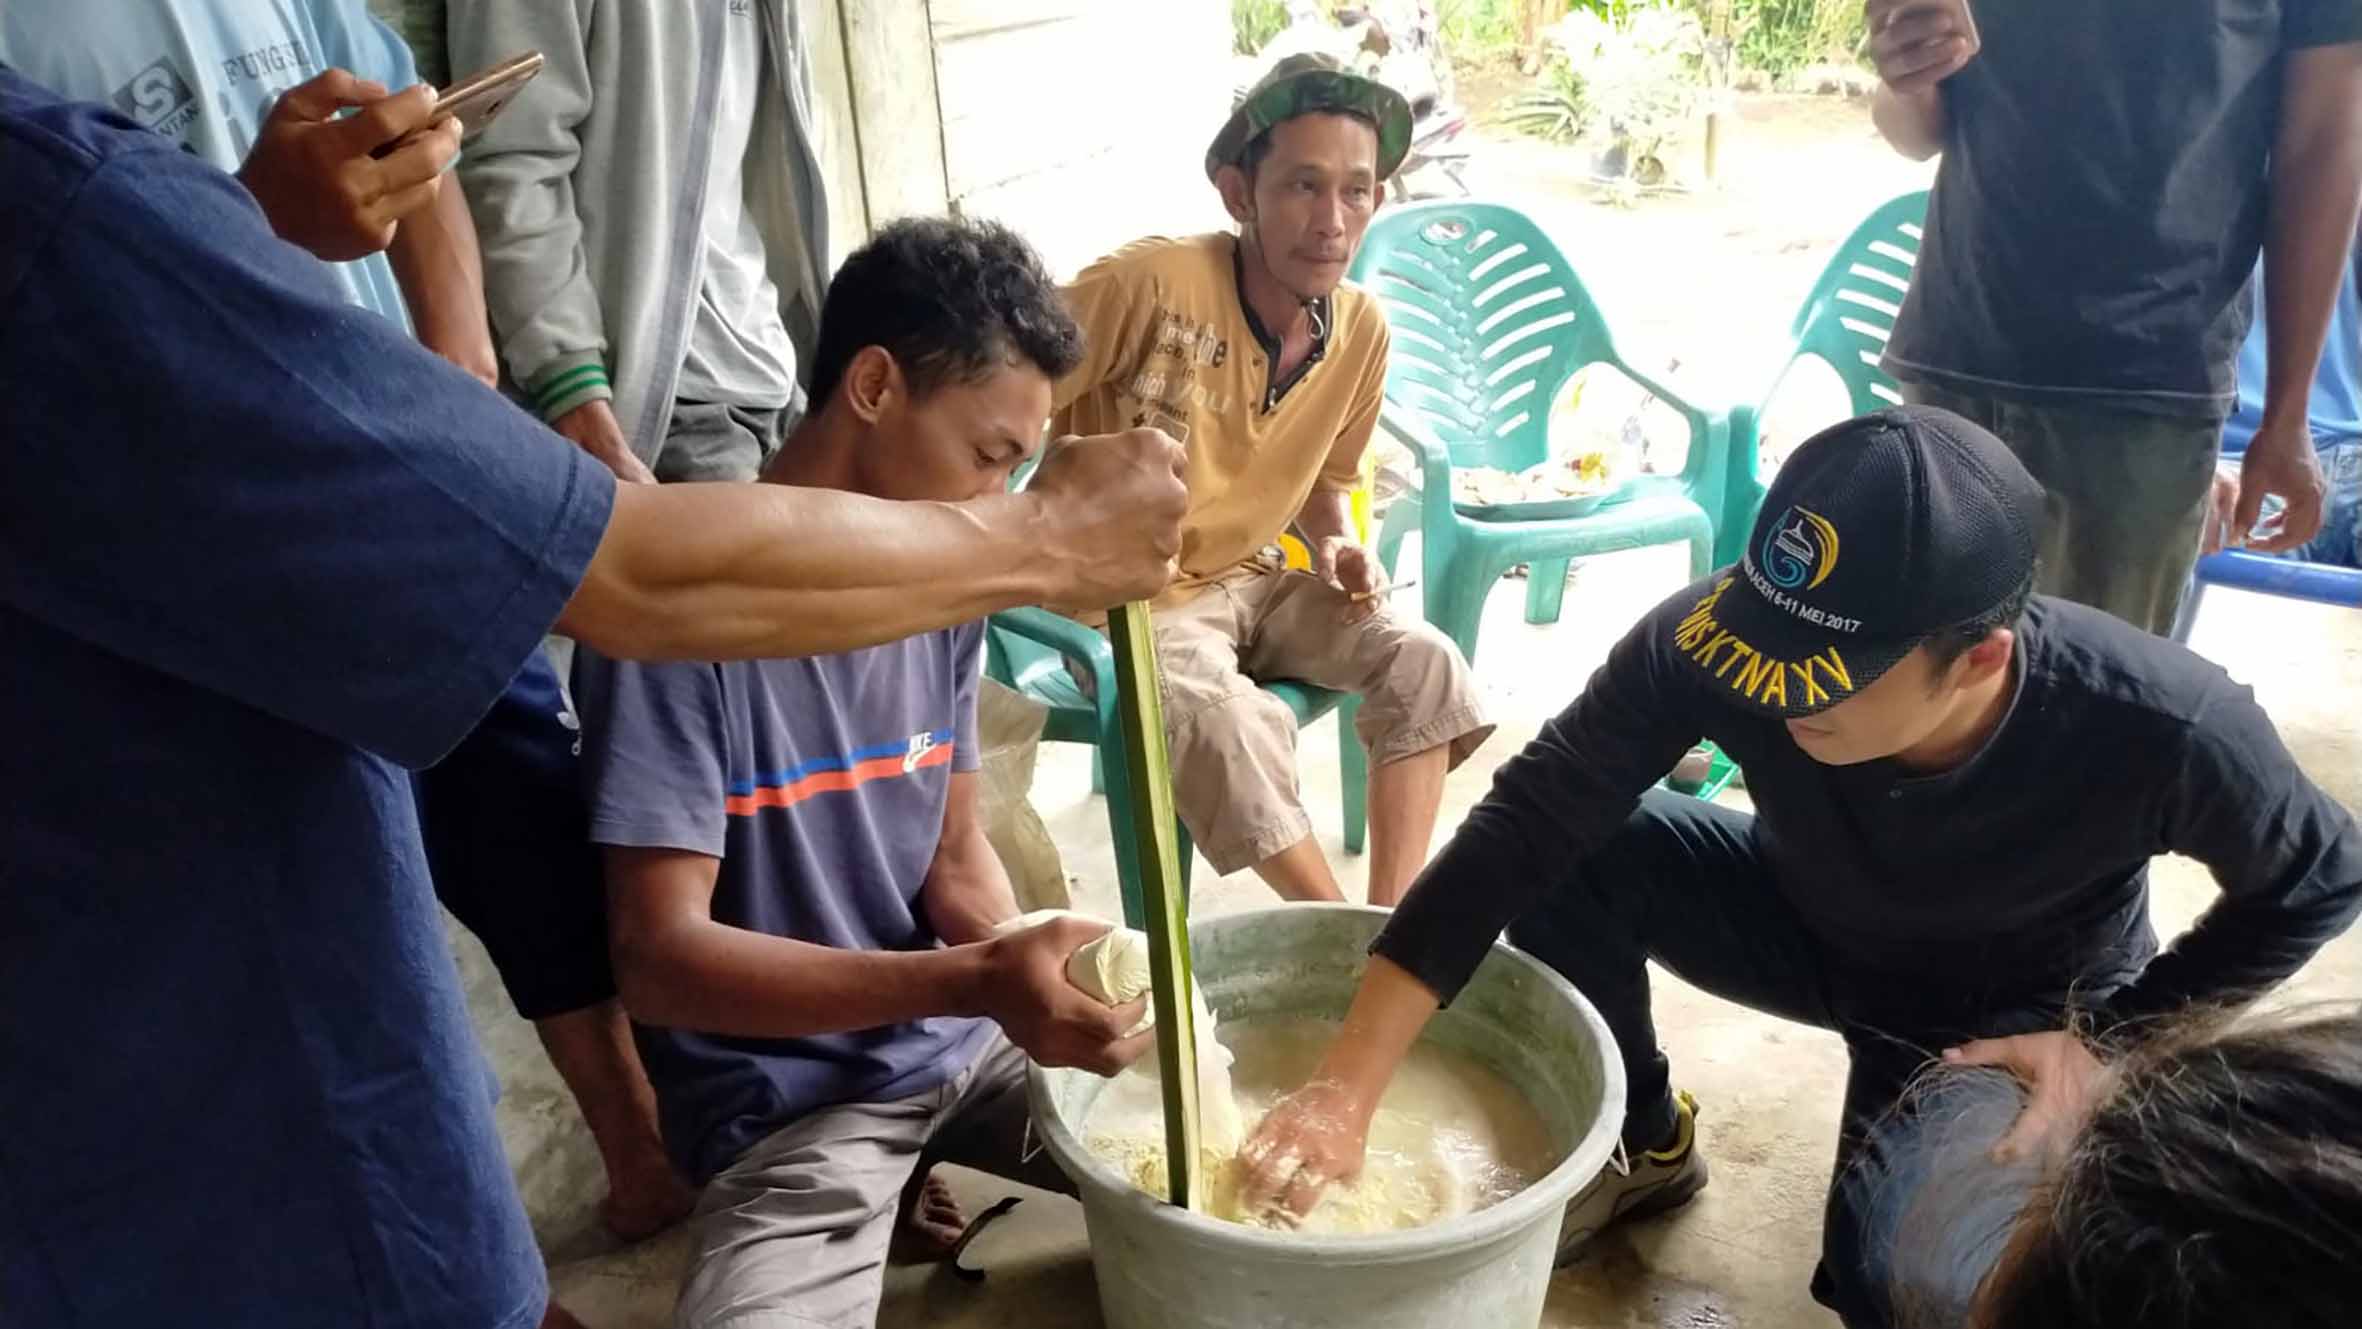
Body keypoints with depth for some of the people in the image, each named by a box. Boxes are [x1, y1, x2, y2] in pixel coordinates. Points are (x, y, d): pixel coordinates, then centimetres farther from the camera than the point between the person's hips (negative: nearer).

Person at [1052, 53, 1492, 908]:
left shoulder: (1361, 329, -3)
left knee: (1422, 663, -13)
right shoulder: (1149, 283, -25)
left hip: (1251, 581, 6)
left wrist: (1337, 546, -6)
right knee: (1225, 724, -33)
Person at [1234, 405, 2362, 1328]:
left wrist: (2107, 1037, -17)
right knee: (1572, 848, -25)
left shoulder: (2160, 731, -36)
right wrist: (1345, 1092, -37)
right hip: (1813, 927, 2)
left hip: (2020, 1015, -1)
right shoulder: (1710, 642, -35)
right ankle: (1640, 1145, 3)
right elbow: (1523, 825, -33)